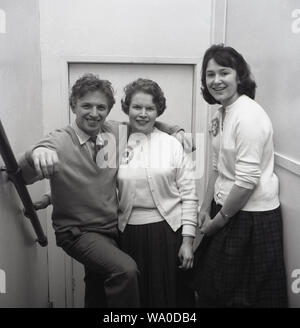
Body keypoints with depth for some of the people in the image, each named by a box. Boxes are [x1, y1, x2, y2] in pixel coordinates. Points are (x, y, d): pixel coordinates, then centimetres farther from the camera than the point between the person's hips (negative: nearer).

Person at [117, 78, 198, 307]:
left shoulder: (172, 144, 0)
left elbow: (189, 195, -1)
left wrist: (187, 241, -4)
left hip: (168, 232, -1)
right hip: (128, 234, 1)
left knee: (171, 296, 10)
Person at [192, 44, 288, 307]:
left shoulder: (248, 116, -20)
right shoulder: (220, 114, 7)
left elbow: (247, 179, -23)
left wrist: (219, 219, -12)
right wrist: (206, 209, 8)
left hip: (252, 217, -8)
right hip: (227, 211, 8)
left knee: (239, 295, 9)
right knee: (210, 288, 21)